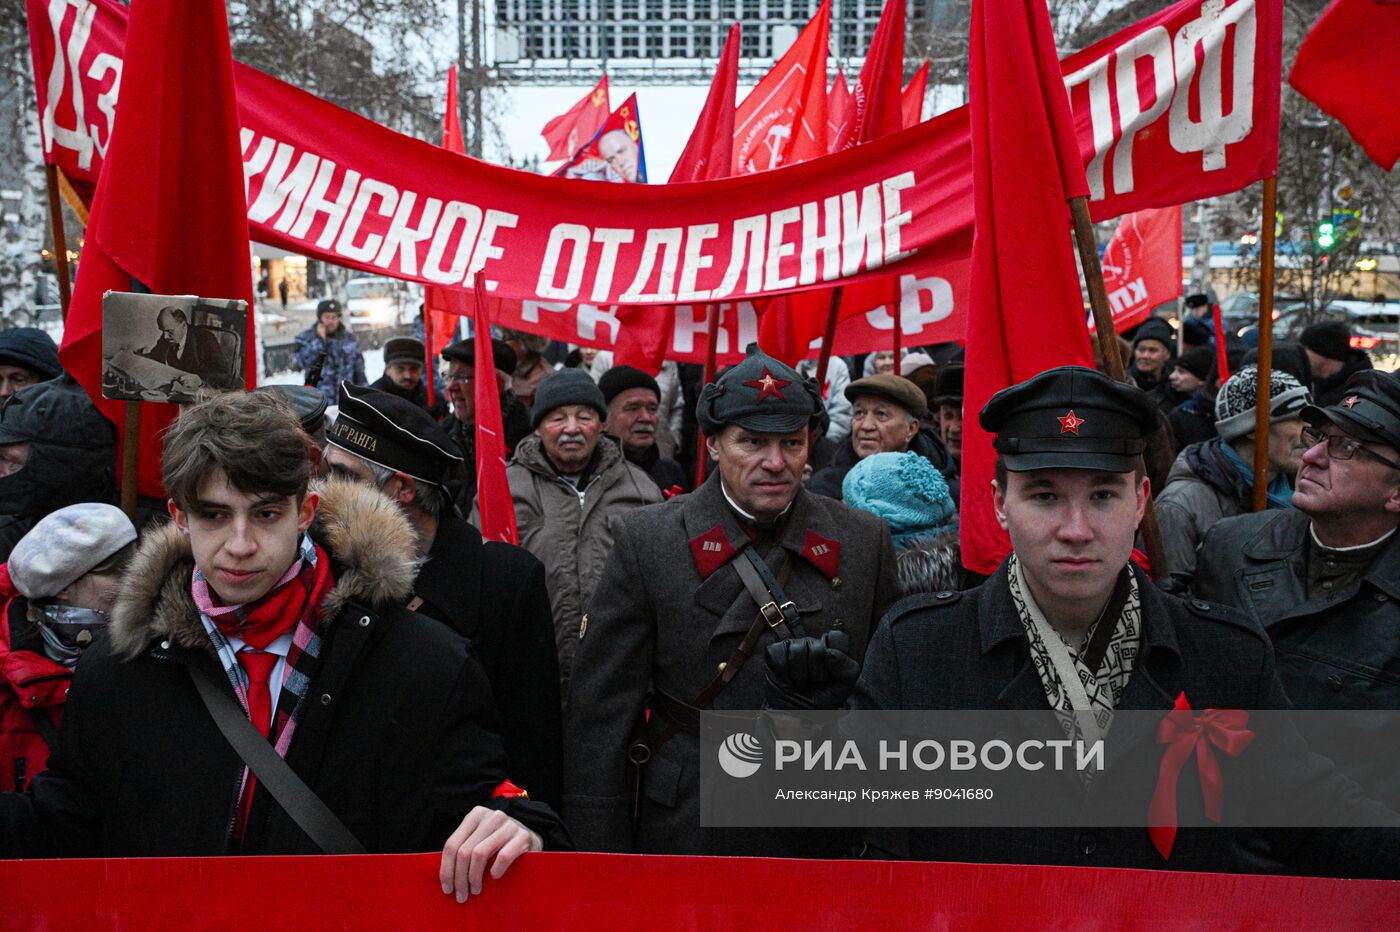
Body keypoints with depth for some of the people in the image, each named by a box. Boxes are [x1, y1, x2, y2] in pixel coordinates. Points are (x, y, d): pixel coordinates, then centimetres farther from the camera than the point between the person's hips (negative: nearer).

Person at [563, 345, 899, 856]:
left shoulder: (864, 541, -1)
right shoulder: (647, 541, -7)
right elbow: (599, 716, -7)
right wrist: (602, 866, -9)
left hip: (825, 848, 2)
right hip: (685, 836, -1)